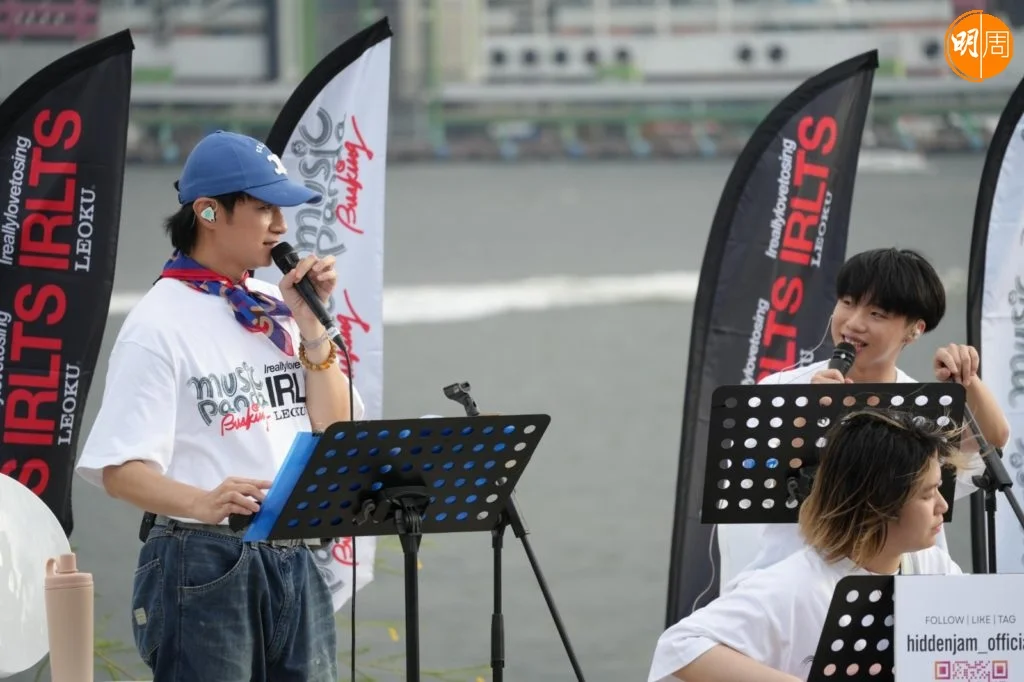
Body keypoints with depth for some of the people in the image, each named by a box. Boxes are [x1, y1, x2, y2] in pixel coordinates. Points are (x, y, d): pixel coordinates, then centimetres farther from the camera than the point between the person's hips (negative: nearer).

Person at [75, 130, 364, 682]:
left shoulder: (275, 309, 12)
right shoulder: (161, 322, -9)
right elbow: (120, 469, -15)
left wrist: (310, 323, 0)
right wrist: (204, 504, -33)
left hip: (295, 562, 7)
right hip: (205, 566, -7)